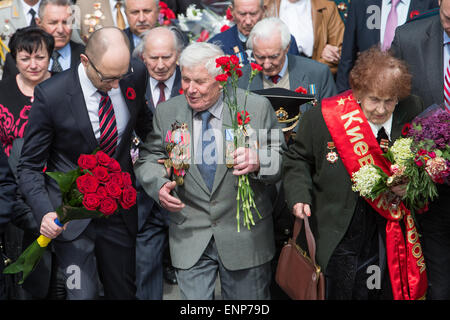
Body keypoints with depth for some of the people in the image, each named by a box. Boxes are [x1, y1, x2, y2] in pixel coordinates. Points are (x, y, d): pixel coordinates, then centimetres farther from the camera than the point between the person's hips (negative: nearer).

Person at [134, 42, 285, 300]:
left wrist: (258, 161, -28)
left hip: (245, 238, -1)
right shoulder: (167, 112, 0)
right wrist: (159, 185, -14)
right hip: (190, 238, 1)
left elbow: (283, 159, -5)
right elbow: (148, 158, 7)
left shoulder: (257, 108, -7)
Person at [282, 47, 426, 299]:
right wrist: (299, 196, -11)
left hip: (391, 241, 2)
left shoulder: (413, 115, -4)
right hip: (337, 240, -2)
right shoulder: (321, 118, -9)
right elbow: (298, 160, 4)